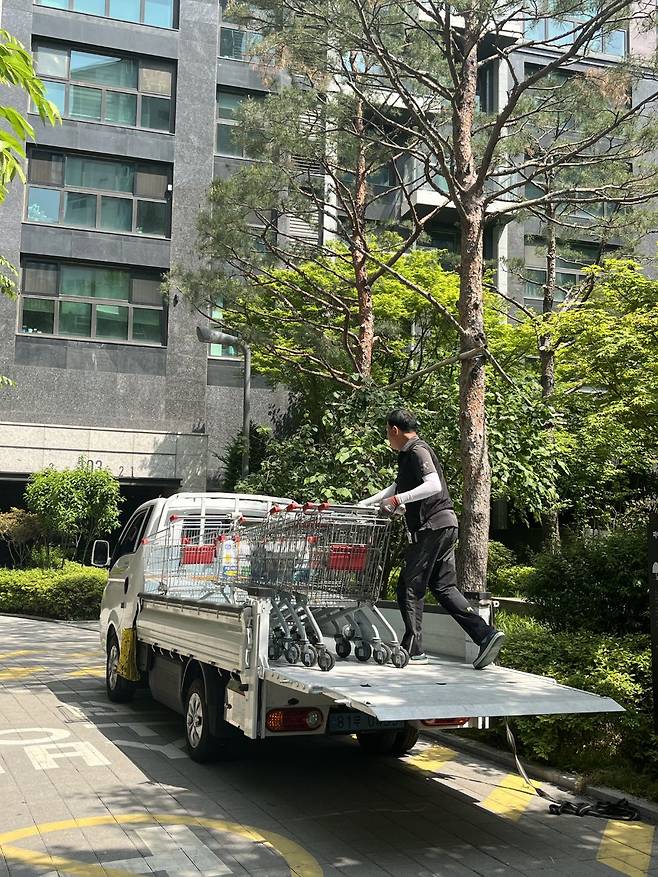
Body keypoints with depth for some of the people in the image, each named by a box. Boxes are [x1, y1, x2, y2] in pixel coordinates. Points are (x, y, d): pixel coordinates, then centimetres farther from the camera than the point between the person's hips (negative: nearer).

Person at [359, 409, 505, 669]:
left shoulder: (418, 451, -9)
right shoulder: (408, 454, 22)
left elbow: (433, 485, -23)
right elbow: (397, 487, 33)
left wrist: (398, 499, -21)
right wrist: (364, 504, 31)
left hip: (432, 527, -10)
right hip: (443, 525, 10)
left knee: (410, 587, -1)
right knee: (444, 586, 8)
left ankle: (413, 648, 5)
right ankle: (486, 634, -1)